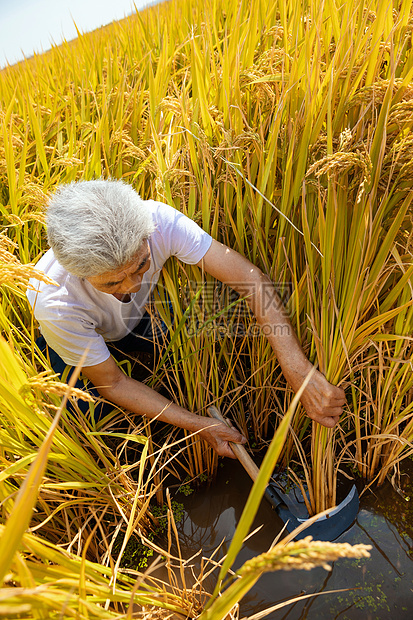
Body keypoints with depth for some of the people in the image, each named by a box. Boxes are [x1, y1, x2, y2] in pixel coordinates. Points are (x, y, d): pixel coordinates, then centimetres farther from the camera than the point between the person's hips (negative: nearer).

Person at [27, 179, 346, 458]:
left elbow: (252, 278, -40)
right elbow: (112, 383, -29)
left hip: (138, 317, 2)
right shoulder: (55, 304, -42)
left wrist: (301, 373, -46)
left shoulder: (158, 219, -40)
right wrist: (199, 425, -29)